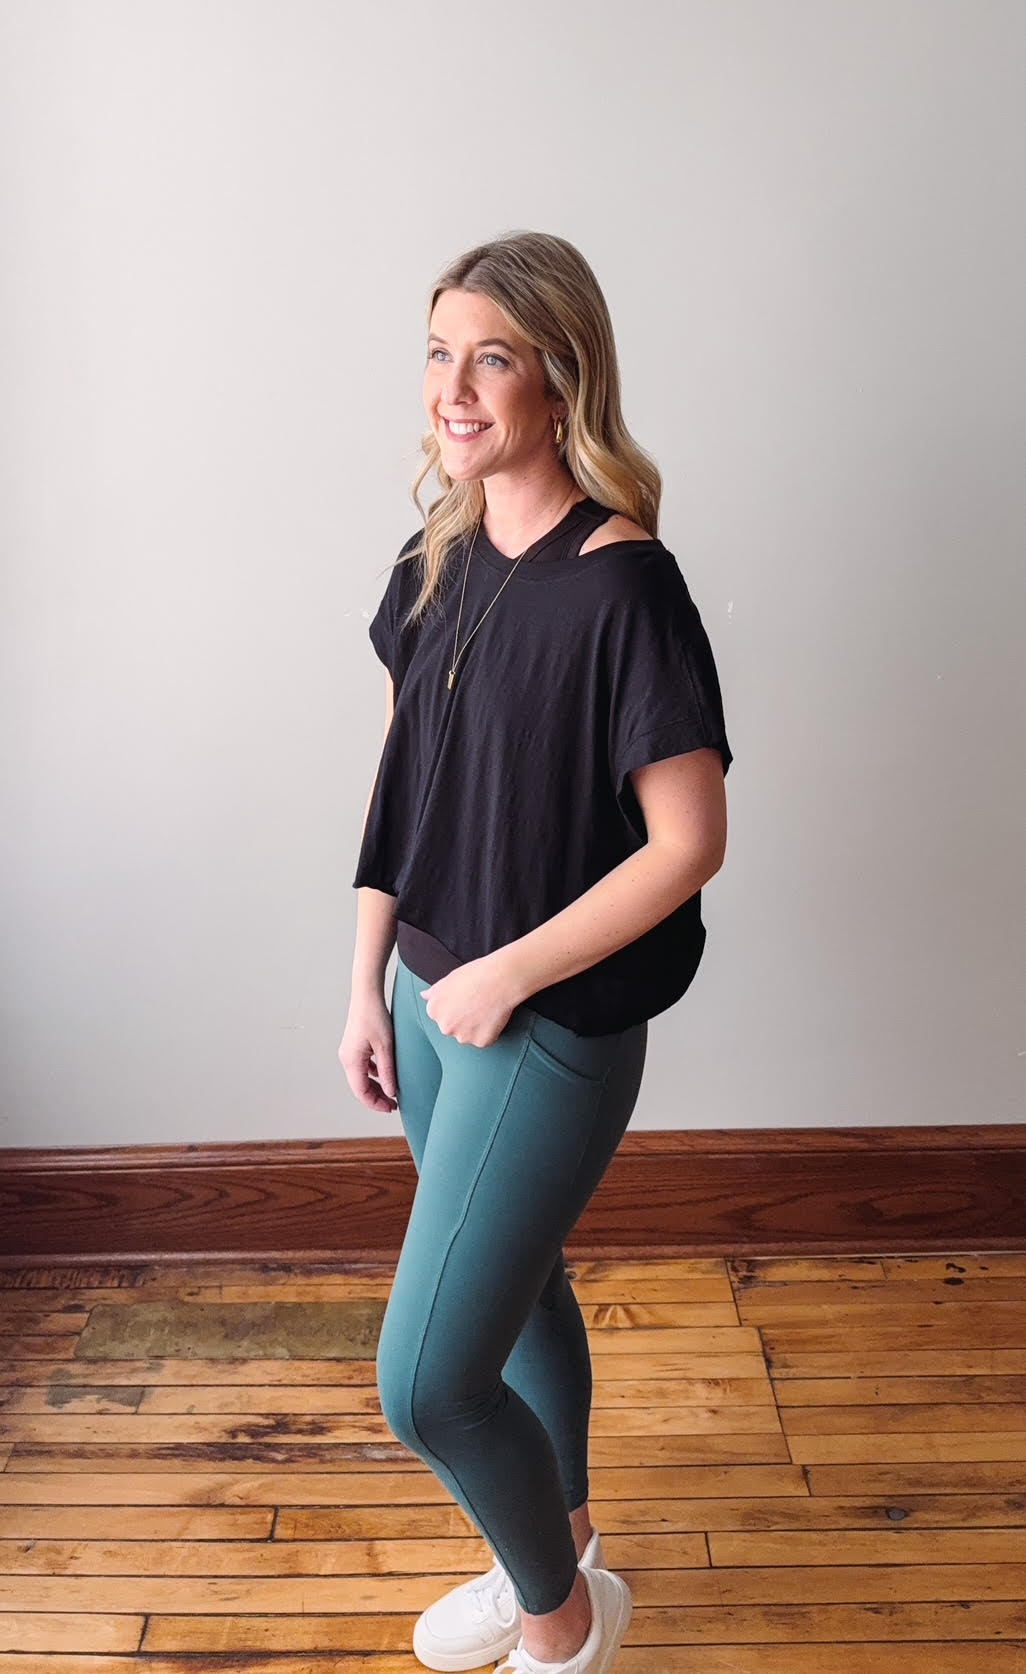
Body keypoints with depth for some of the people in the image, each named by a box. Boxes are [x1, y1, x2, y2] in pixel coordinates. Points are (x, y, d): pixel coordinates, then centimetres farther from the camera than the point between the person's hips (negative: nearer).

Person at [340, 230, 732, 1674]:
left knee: (425, 1379, -2)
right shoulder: (439, 564, 3)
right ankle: (558, 1538, 50)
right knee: (516, 1287, 24)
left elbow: (690, 842, -19)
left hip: (554, 1026, -7)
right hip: (434, 997, 7)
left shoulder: (624, 588, -19)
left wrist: (504, 979, -15)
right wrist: (370, 986, 7)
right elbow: (400, 784, 9)